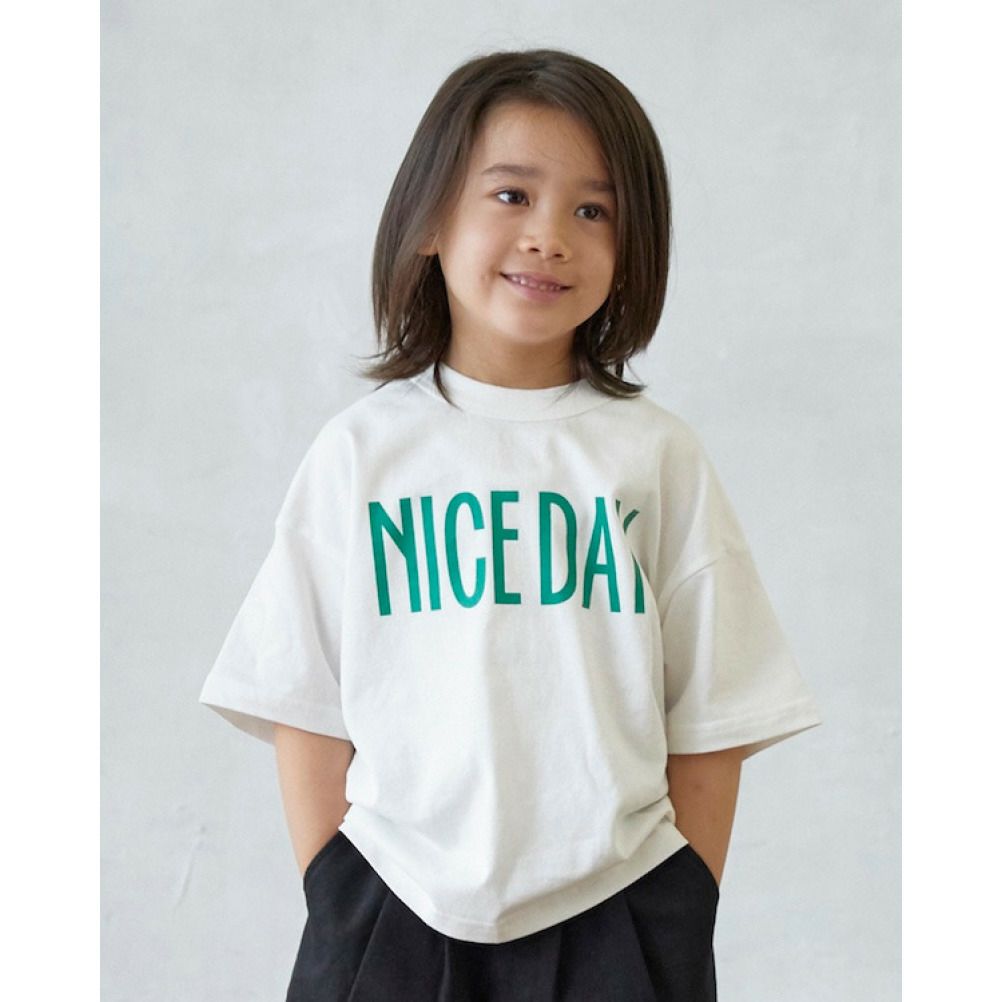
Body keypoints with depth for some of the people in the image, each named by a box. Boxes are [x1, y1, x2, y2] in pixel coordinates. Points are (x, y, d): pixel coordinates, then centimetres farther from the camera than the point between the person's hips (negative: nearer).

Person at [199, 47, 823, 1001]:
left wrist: (685, 919, 1)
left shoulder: (658, 455, -2)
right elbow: (307, 707, 2)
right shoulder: (362, 449, -1)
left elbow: (711, 719, 1)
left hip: (617, 917, 0)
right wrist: (332, 905, -1)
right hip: (393, 912, 0)